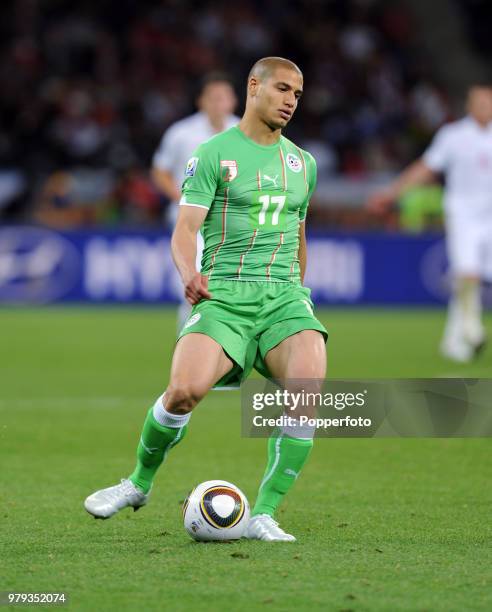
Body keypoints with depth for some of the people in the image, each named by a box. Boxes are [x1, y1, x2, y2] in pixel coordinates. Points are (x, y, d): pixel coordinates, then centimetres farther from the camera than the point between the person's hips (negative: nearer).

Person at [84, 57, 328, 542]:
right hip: (224, 296, -4)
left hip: (285, 295, 4)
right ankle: (139, 482, 4)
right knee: (184, 390, -27)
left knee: (309, 387, -25)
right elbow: (185, 230, -8)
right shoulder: (213, 154, 1)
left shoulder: (302, 163, 17)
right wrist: (189, 273, -28)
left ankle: (263, 515, -15)